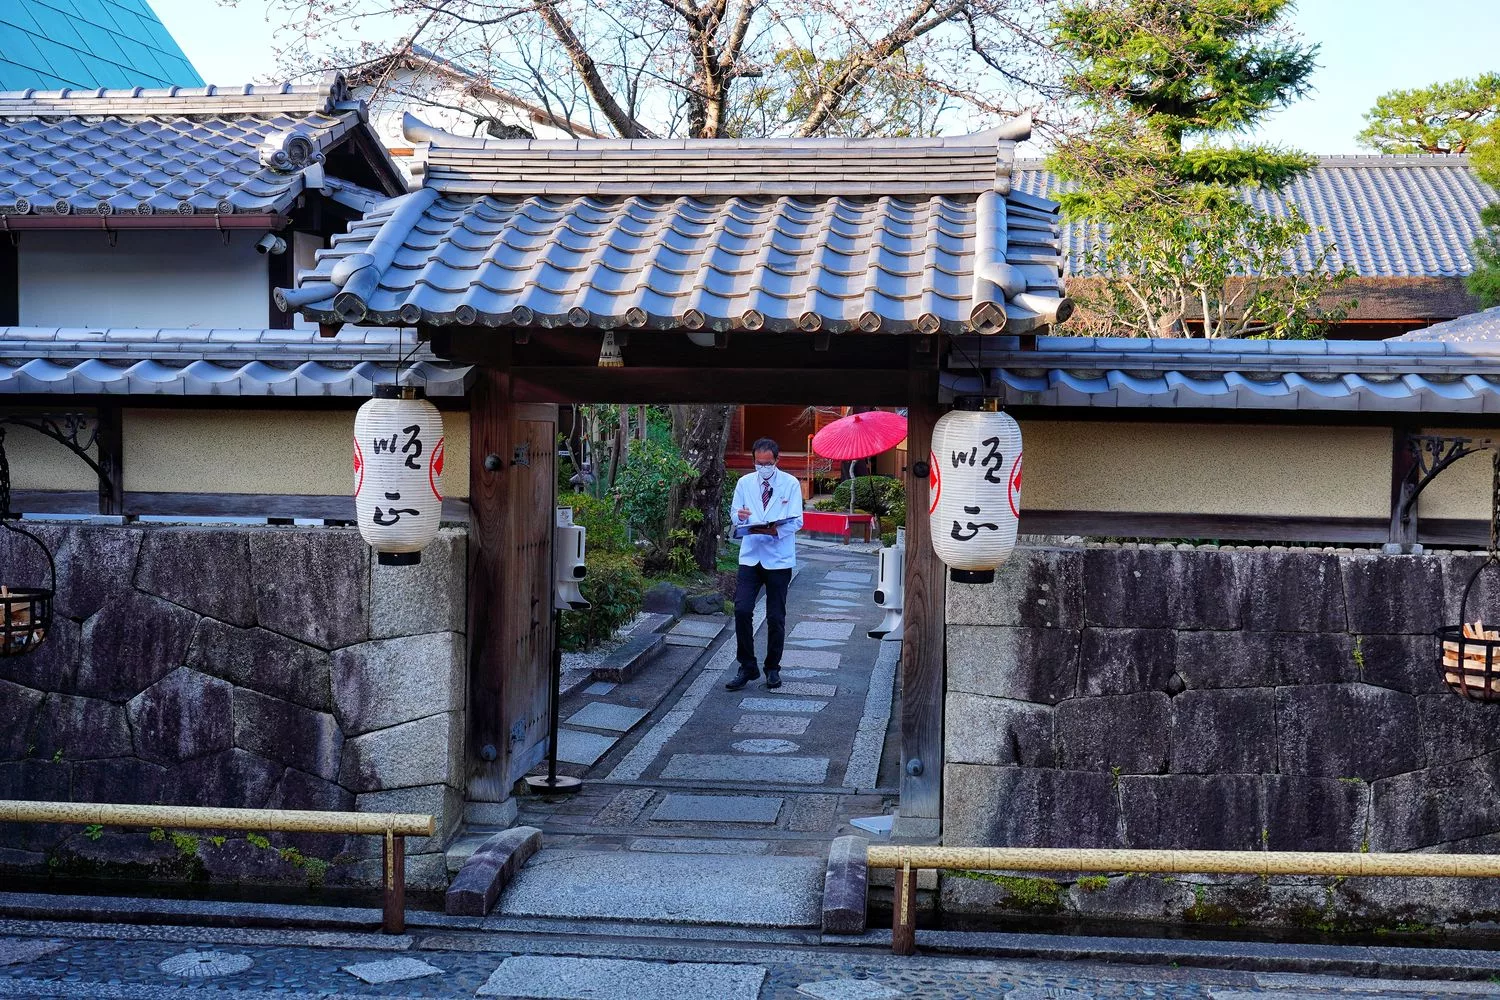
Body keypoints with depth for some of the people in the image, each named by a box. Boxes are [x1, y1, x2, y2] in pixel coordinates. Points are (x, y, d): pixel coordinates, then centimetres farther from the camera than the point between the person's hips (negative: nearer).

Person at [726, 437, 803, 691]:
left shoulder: (791, 484, -2)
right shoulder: (744, 483, 7)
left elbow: (796, 521, -7)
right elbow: (735, 515, 11)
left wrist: (773, 530, -25)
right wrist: (740, 516, -14)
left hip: (779, 558, -2)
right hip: (750, 556, 2)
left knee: (776, 617, 6)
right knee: (742, 610, -10)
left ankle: (773, 669, 21)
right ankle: (747, 667, 2)